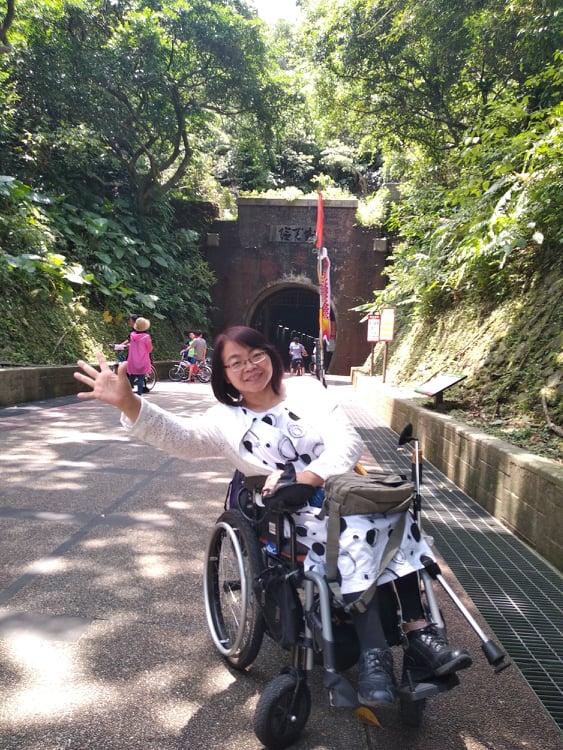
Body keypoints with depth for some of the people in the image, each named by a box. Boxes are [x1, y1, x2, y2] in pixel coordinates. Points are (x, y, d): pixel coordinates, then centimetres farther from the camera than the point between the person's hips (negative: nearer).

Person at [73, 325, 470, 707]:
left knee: (395, 520, -26)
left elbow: (348, 440, -3)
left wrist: (306, 477, -22)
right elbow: (178, 435, -16)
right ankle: (374, 654, -29)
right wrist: (127, 402, -34)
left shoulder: (308, 389, 7)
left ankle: (418, 631, -19)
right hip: (293, 518, -3)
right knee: (355, 535, -32)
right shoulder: (226, 419, 3)